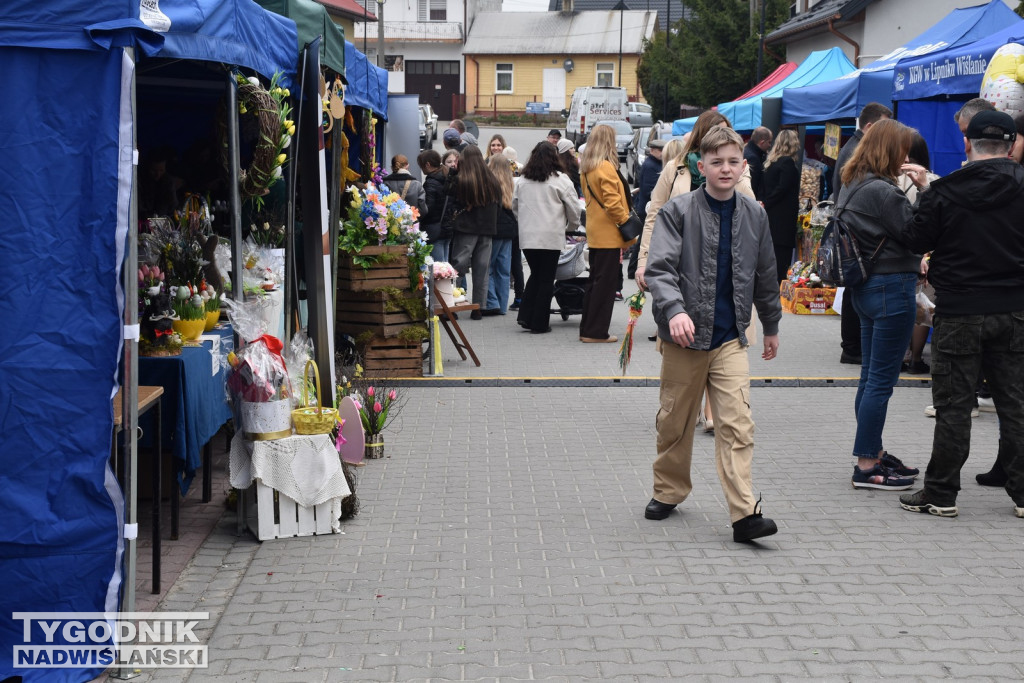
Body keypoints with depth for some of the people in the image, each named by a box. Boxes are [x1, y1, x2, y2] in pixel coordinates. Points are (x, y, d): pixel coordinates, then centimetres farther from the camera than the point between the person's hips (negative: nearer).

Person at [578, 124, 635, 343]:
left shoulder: (586, 168, 12)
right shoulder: (606, 167, -16)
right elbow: (613, 203, -20)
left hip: (594, 232, 9)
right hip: (609, 234, -9)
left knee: (594, 281, 15)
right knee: (606, 282, -3)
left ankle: (587, 329, 18)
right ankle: (596, 332, -1)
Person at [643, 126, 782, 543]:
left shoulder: (754, 215, 7)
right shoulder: (678, 211, -5)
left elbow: (764, 275, 18)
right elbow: (659, 268, -15)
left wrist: (771, 326, 25)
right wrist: (674, 310, -32)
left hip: (730, 339, 2)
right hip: (684, 337, -2)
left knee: (738, 424, -8)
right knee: (675, 422, 12)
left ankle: (744, 513, -9)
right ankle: (669, 491, 32)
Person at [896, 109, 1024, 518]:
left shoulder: (944, 192, -10)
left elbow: (915, 240, -1)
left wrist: (925, 193, 12)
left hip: (959, 312, -3)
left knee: (953, 406, 3)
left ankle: (941, 494, 8)